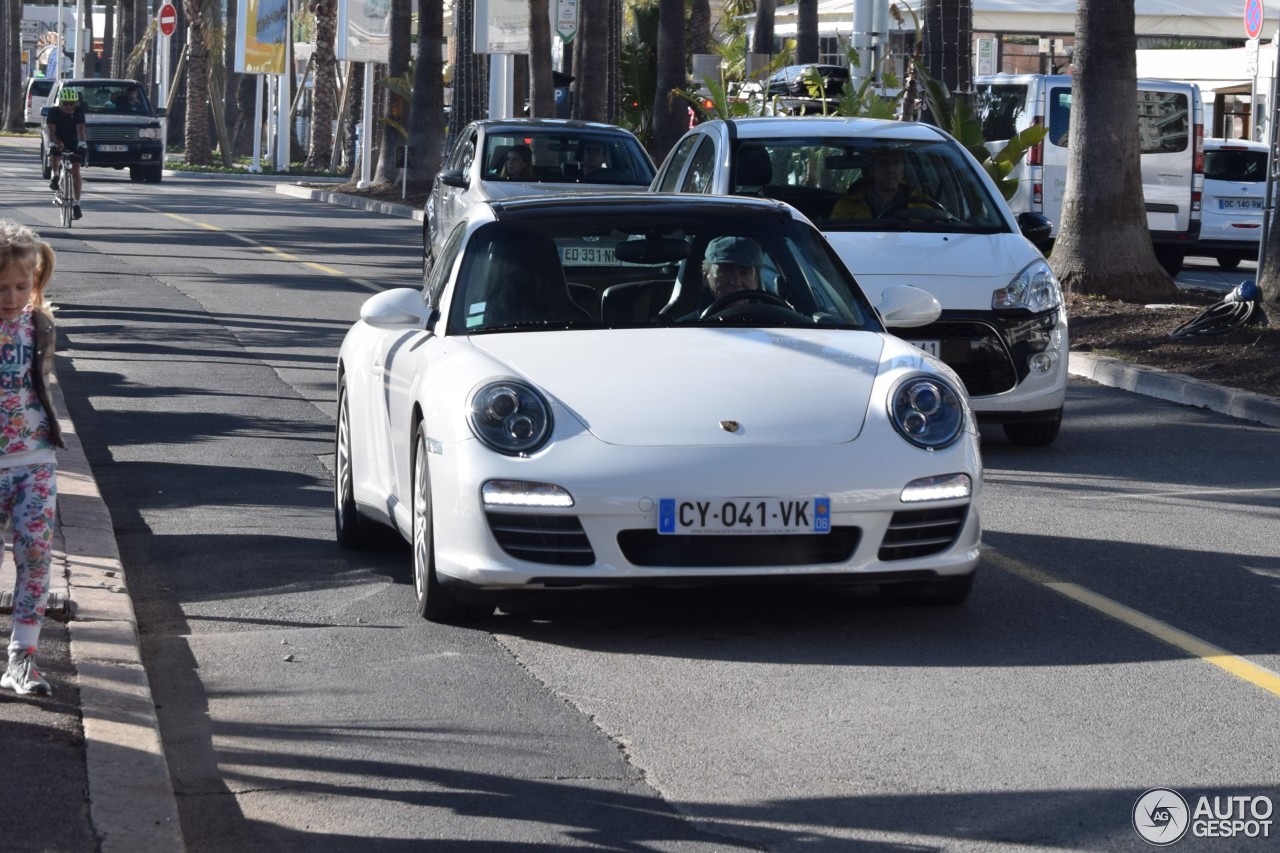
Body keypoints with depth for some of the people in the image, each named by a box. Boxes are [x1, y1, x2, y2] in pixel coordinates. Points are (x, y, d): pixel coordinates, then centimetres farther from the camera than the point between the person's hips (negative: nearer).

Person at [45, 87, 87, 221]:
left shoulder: (78, 112, -17)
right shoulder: (54, 112, -18)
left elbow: (81, 128, -28)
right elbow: (51, 129, -27)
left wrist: (82, 143, -44)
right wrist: (53, 142, -44)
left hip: (73, 144, 1)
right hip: (58, 143, -1)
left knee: (76, 171, -10)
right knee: (55, 157, -34)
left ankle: (76, 203, -5)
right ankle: (55, 177, -1)